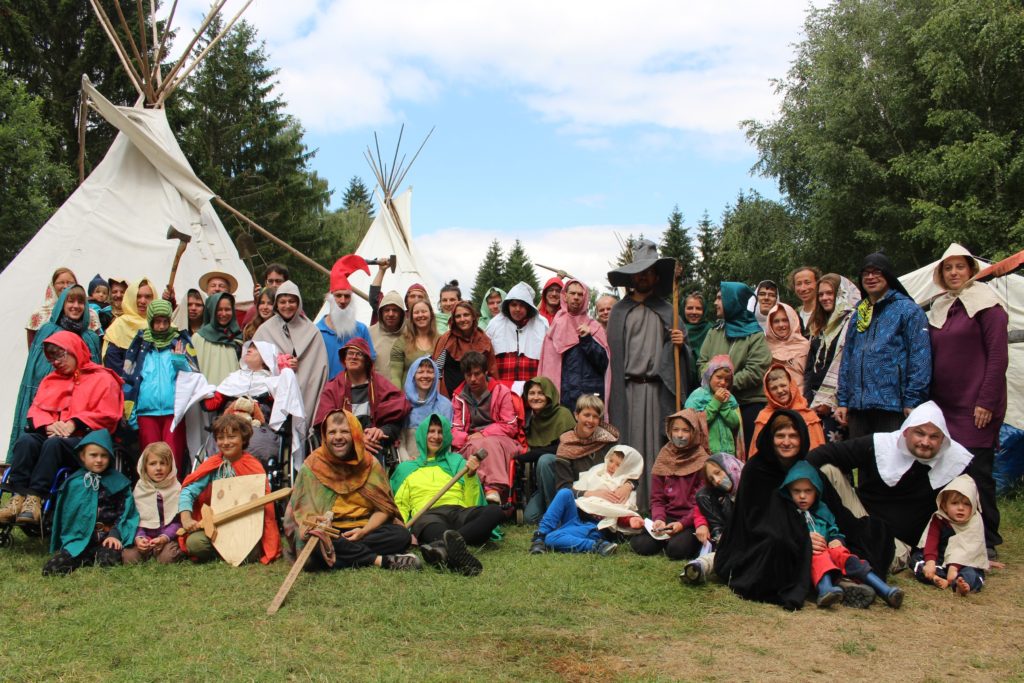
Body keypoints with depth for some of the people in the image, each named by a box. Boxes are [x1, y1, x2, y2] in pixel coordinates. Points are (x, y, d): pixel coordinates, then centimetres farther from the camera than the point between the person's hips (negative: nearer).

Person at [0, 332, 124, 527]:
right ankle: (18, 497, -37)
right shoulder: (51, 380, 26)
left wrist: (74, 424, -15)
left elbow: (107, 416, -5)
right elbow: (36, 409, 13)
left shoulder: (103, 379, 7)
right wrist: (48, 424, -9)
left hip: (83, 440, -5)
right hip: (51, 435, 5)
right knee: (25, 441, -28)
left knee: (53, 444, -36)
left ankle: (35, 498, -39)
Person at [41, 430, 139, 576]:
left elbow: (125, 511, 4)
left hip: (107, 539, -1)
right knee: (50, 569, -22)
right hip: (78, 540, 2)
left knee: (108, 559, -34)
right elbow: (65, 515, 14)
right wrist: (67, 540, 6)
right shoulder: (73, 483, 9)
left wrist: (115, 534, -9)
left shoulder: (118, 482, 6)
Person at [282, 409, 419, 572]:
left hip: (366, 530, 2)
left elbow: (384, 507, 2)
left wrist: (364, 531, -16)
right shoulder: (312, 466, -3)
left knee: (402, 535, -23)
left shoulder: (370, 464, 3)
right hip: (328, 532, -1)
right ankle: (380, 560, -28)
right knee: (314, 542, -36)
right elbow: (301, 510, -7)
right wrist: (314, 522, -31)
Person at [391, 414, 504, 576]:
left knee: (495, 511, -33)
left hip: (459, 512, 2)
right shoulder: (405, 468, 28)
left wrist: (471, 476, 1)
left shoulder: (457, 461, 28)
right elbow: (400, 507, 18)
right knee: (432, 526, -41)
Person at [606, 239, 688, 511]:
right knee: (630, 444, -1)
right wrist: (612, 392, -3)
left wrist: (680, 344, -11)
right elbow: (612, 351, 4)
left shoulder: (667, 310, 13)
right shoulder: (619, 310, 11)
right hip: (627, 387, 0)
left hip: (658, 388, 1)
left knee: (656, 445, 1)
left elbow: (681, 355, 12)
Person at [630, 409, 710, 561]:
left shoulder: (702, 461, -3)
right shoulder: (664, 459, 9)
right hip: (668, 517, 4)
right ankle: (666, 536, 8)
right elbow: (657, 498, 9)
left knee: (677, 549, -31)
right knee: (640, 545, -22)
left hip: (692, 520, -3)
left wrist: (682, 524, -21)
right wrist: (659, 519, -12)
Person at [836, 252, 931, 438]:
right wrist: (842, 401, 11)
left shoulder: (908, 310, 0)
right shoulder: (858, 315, 19)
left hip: (892, 407, -6)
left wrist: (912, 401, -15)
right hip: (857, 407, 6)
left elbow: (920, 358, -8)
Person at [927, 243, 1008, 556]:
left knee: (976, 472, -6)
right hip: (944, 406, 6)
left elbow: (998, 356, -9)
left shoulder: (986, 304, -3)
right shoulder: (939, 308, 16)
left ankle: (986, 540, 6)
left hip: (976, 406, -6)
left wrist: (986, 402, -14)